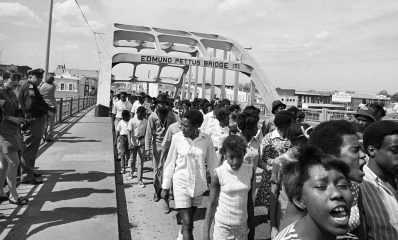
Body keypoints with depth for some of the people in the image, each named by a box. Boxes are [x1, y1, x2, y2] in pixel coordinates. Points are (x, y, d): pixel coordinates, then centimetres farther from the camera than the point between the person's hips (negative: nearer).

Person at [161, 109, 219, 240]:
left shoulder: (206, 139, -9)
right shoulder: (177, 138, -11)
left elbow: (212, 164, 1)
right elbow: (170, 163, -2)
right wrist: (165, 187, 1)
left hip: (199, 184, 2)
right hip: (181, 184, -2)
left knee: (189, 220, 20)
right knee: (187, 223, -6)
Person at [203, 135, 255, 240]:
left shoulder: (250, 171, -7)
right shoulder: (218, 174, -16)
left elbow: (249, 200, 4)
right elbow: (211, 204, -8)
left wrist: (252, 227, 9)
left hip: (242, 225, 3)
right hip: (223, 226, -2)